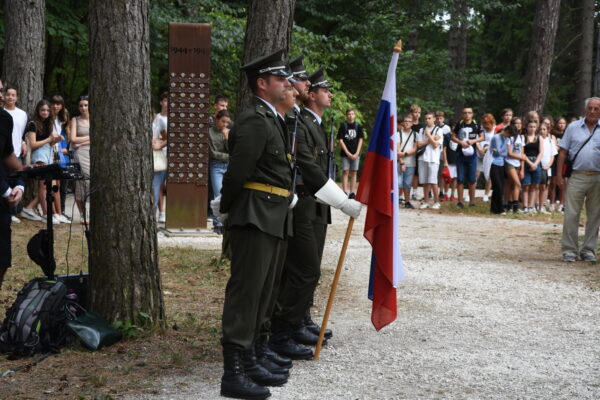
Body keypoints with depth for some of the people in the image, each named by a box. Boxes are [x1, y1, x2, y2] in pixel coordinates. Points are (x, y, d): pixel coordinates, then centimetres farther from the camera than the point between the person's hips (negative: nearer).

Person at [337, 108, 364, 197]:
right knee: (345, 172, -4)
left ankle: (352, 192, 9)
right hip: (345, 153, -2)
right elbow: (341, 140, -3)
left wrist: (357, 153, -6)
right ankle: (345, 192, -3)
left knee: (354, 173, 4)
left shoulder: (358, 126, 5)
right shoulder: (343, 126, 0)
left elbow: (360, 140, 5)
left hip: (355, 154, 2)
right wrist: (348, 153, -9)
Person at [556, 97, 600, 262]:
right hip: (577, 176, -1)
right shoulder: (573, 127, 6)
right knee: (571, 215, -4)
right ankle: (569, 250, 4)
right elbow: (563, 151, 6)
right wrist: (559, 174, 0)